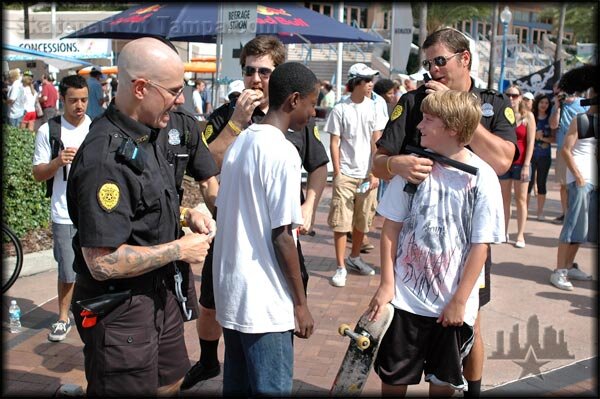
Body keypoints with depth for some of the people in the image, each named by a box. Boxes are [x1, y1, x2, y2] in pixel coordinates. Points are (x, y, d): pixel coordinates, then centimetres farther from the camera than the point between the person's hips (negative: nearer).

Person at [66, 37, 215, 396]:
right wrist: (179, 250, -20)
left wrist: (185, 214, 2)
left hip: (159, 291, 9)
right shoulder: (106, 157, -28)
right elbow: (103, 262, -29)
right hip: (120, 308, -9)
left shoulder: (147, 136, 4)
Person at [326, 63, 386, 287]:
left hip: (367, 174, 4)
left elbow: (376, 142, 5)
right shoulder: (340, 109, -4)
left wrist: (375, 173, 0)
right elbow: (334, 144, -2)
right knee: (340, 222, -3)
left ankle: (355, 257, 31)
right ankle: (341, 267, 5)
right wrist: (337, 174, -7)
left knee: (363, 220, 12)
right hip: (345, 174, -3)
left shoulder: (372, 107, 5)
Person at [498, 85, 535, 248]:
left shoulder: (528, 116, -1)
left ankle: (520, 235, 5)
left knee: (521, 199, 2)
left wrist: (526, 165, -11)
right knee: (505, 199, 8)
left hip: (521, 163, -2)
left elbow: (530, 142, -4)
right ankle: (504, 232, 14)